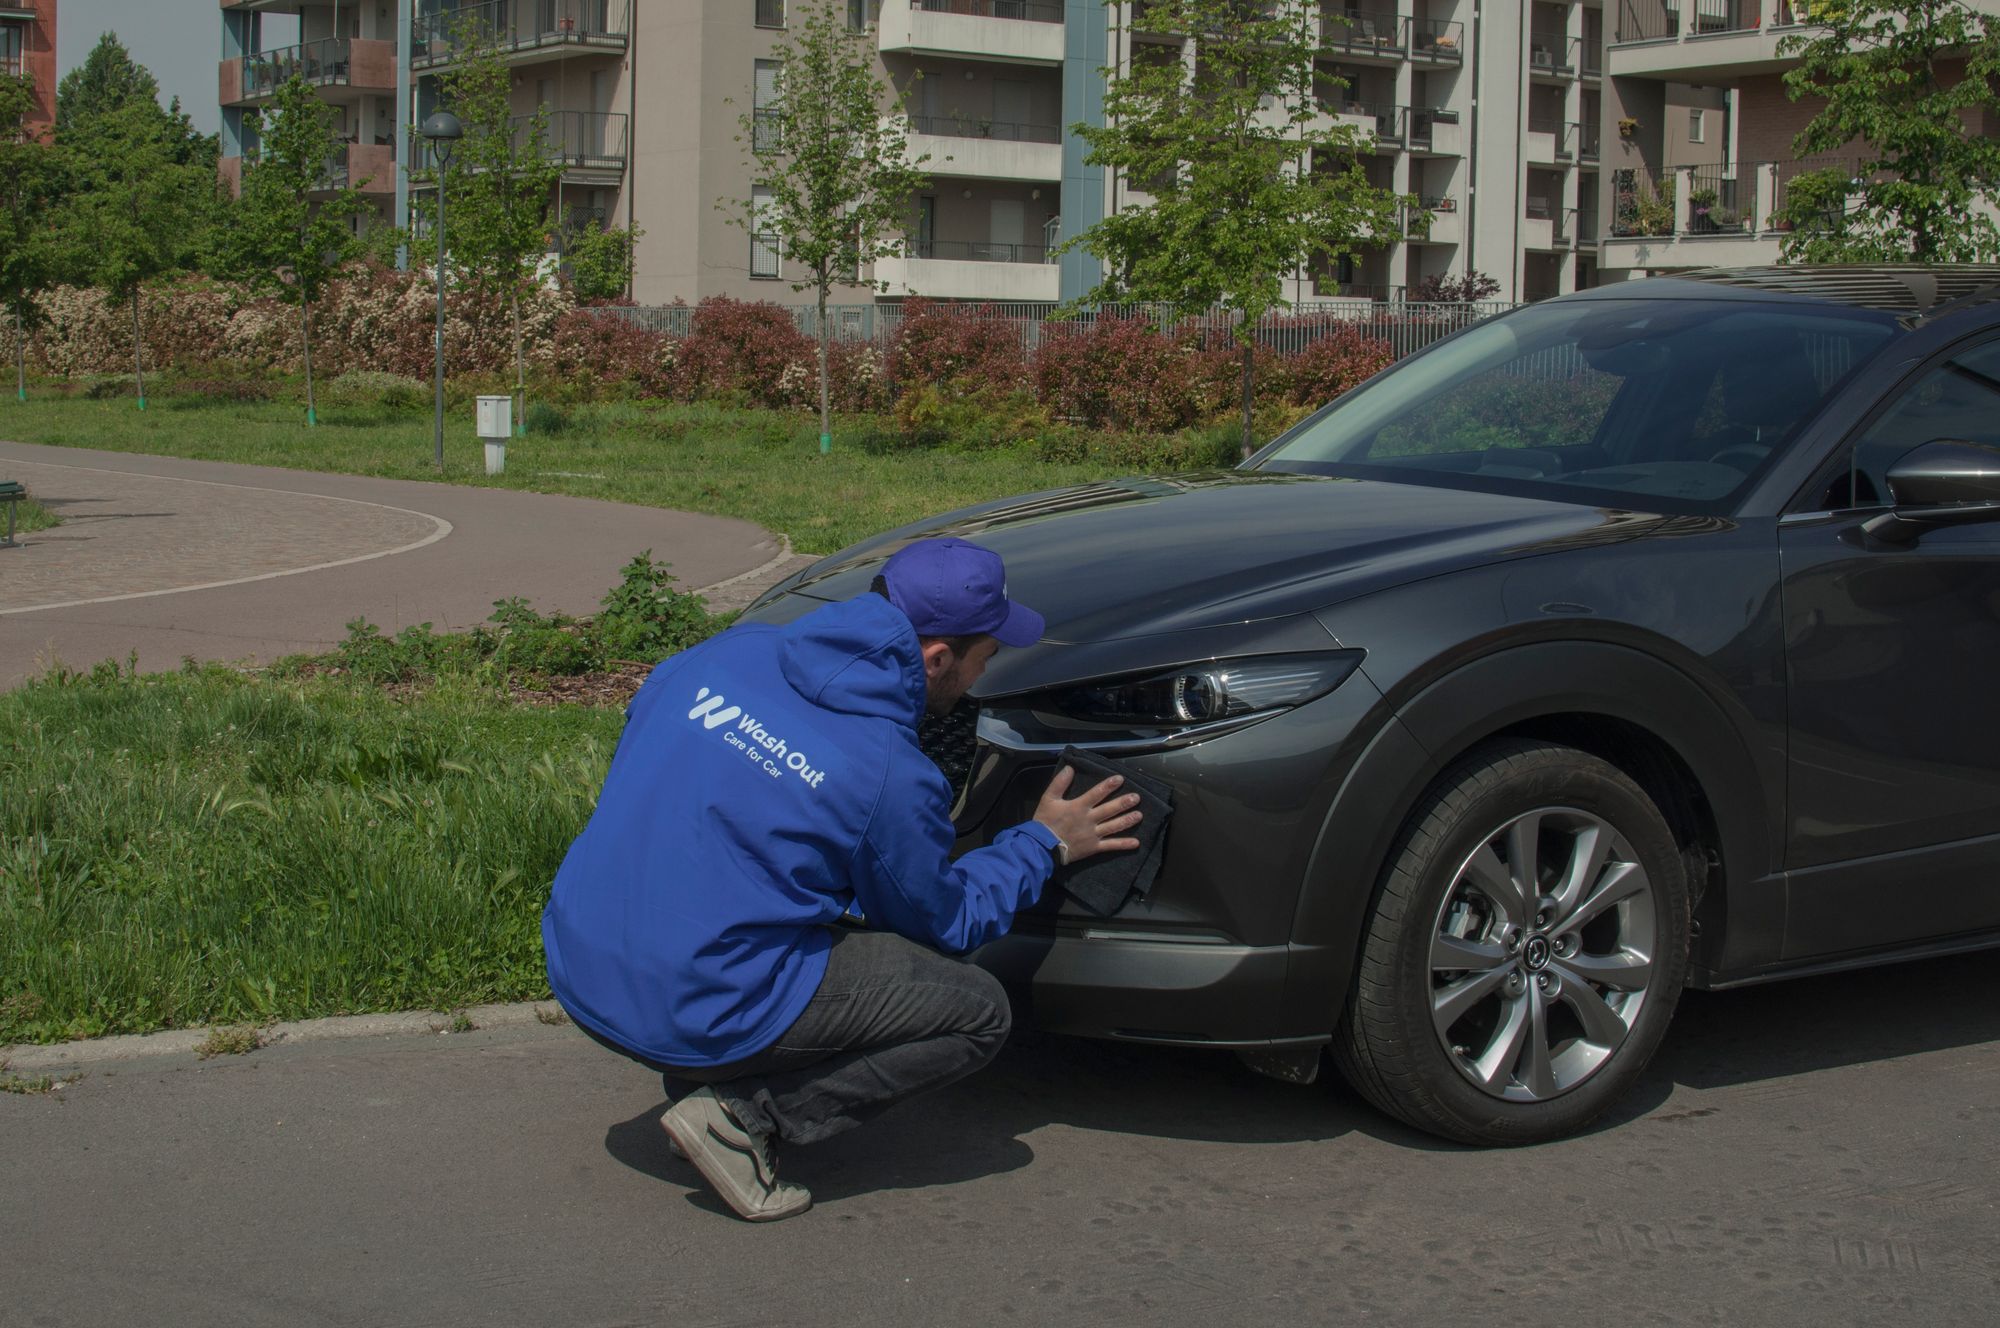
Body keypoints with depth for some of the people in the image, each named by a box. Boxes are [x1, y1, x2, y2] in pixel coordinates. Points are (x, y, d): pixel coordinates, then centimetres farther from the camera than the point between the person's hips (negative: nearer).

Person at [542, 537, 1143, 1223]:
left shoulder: (730, 650, 2)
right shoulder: (891, 775, -15)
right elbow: (942, 923, 3)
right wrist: (1044, 844, 17)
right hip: (689, 1018, -7)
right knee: (979, 1014, 2)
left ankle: (701, 1082, 16)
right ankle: (744, 1114, -4)